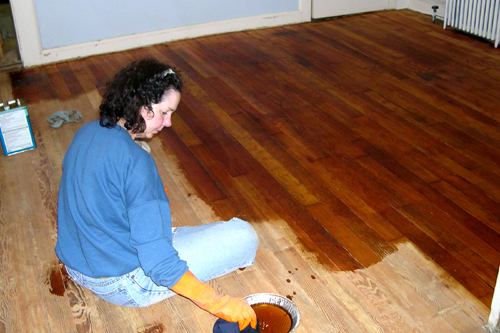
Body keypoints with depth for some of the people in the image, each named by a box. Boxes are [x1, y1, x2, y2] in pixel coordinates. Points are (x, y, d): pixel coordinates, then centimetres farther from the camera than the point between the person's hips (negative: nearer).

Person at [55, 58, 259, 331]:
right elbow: (159, 264, -30)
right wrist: (219, 304, -25)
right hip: (121, 285, -9)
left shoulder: (86, 133, -2)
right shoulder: (135, 162, -28)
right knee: (243, 236, -9)